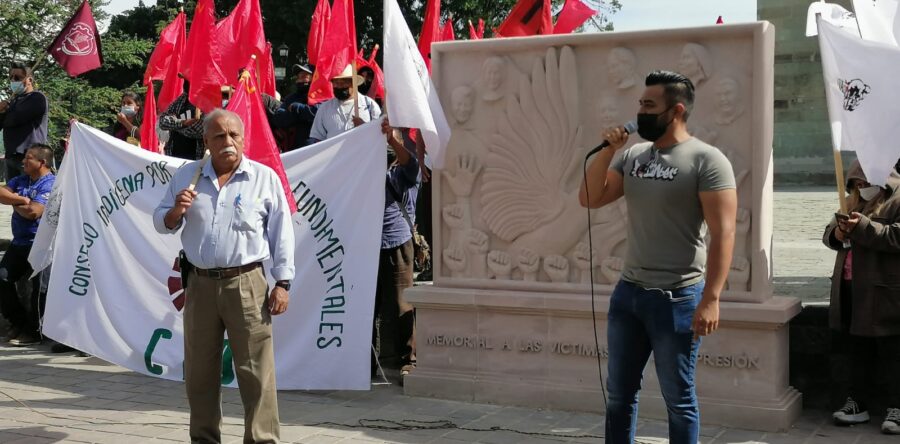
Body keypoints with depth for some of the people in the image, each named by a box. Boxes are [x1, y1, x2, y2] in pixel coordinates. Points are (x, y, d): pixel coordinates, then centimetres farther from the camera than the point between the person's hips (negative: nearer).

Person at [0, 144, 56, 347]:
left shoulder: (50, 184, -13)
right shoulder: (21, 180, 13)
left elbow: (34, 212, -23)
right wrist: (21, 199, -14)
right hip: (20, 242, 9)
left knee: (38, 285, -9)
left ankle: (33, 332, 2)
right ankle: (19, 323, 19)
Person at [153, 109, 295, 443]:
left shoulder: (265, 178, 1)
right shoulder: (186, 176, 9)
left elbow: (281, 233, 0)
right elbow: (162, 224, 14)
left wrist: (282, 283, -5)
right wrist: (176, 211, -9)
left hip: (246, 284, -3)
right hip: (200, 284, 4)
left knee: (256, 372, -4)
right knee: (199, 373, 12)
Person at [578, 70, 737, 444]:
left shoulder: (707, 161, -11)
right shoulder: (631, 156, 9)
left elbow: (722, 234, -16)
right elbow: (589, 199, 7)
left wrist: (710, 299, -22)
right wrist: (608, 150, -4)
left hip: (677, 298, -6)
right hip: (628, 292, 6)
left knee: (678, 399, 7)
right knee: (619, 393, 16)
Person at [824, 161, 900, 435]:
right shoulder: (855, 203, 18)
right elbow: (828, 234, 18)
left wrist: (863, 227, -27)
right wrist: (836, 234, -5)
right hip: (851, 290, 8)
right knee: (857, 350, 14)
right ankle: (857, 403, 21)